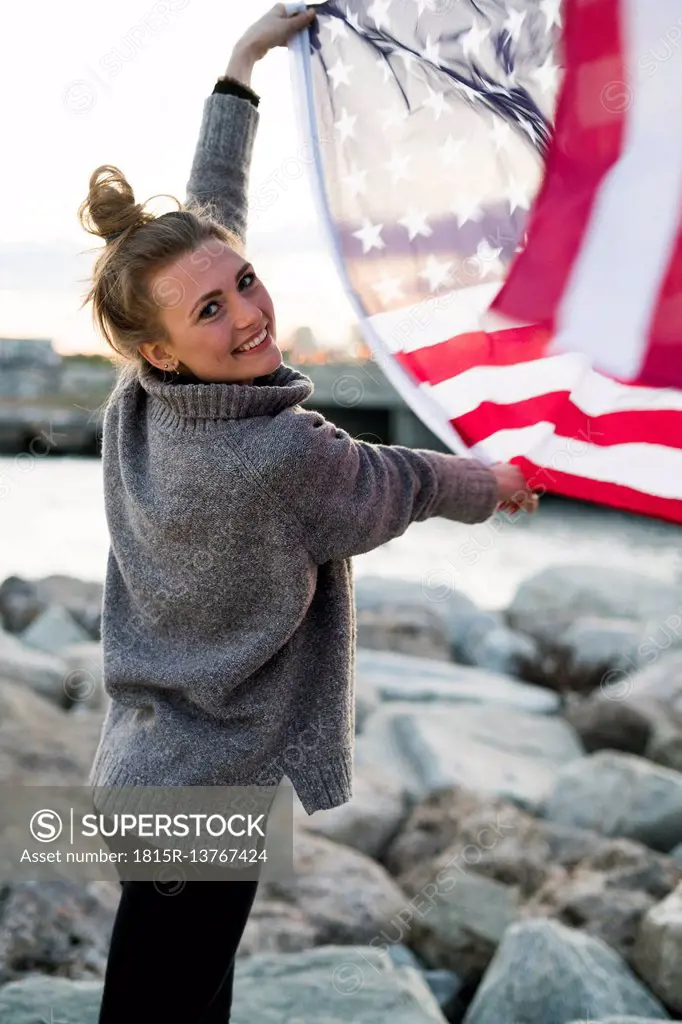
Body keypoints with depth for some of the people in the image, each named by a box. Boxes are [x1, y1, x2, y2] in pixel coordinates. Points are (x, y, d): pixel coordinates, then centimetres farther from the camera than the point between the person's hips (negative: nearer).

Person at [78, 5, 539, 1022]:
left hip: (141, 774, 8)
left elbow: (208, 219, 9)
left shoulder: (136, 403, -4)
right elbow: (406, 487, -4)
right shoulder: (285, 458, -25)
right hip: (211, 793, -8)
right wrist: (499, 482, 18)